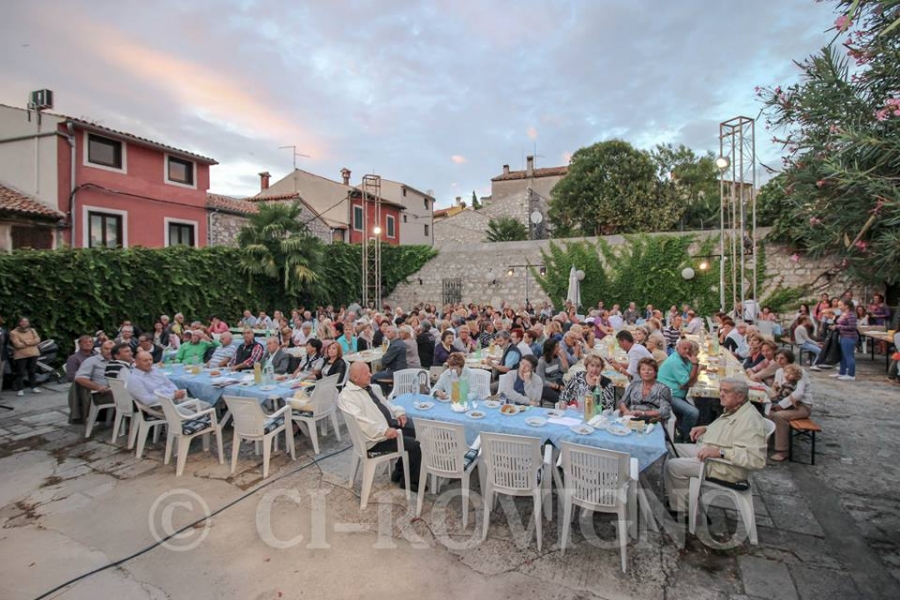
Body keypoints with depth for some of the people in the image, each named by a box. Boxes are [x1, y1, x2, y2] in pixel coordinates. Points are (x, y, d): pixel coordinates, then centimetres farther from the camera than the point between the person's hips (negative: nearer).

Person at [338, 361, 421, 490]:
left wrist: (398, 412, 1)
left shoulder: (369, 387, 10)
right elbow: (360, 421, -30)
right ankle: (411, 481, 12)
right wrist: (384, 431, -35)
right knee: (414, 445, -14)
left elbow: (384, 403, 20)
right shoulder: (346, 396, -18)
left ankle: (400, 471, 19)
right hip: (376, 437, -9)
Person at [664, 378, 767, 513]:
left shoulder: (751, 419, -23)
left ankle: (684, 510, 4)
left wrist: (720, 452, -34)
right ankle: (674, 498, 14)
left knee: (673, 466, -15)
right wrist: (706, 429, 9)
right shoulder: (732, 410, 8)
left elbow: (757, 459, -31)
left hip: (725, 466, -11)